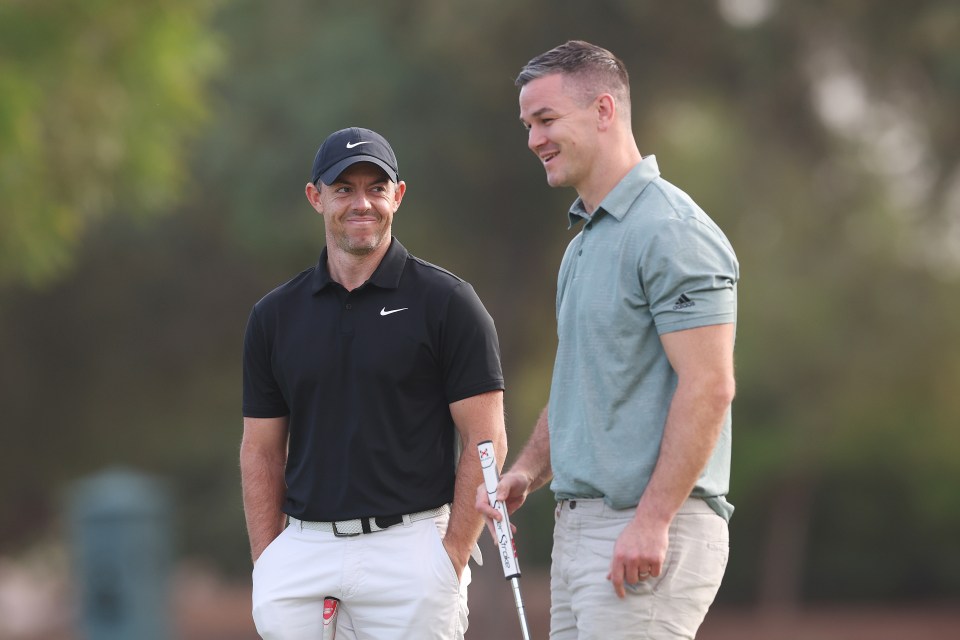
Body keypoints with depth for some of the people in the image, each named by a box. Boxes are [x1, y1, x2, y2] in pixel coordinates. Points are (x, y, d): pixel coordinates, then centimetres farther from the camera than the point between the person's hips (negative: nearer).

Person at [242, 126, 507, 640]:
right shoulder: (275, 315, 10)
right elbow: (261, 451, 14)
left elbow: (486, 442, -3)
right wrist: (265, 566, 4)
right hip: (304, 550, 3)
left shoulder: (446, 302, -1)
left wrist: (451, 562, -10)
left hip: (409, 547, -3)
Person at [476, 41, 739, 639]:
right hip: (578, 524, 10)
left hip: (648, 537, -10)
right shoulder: (585, 241, 19)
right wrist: (525, 472, 11)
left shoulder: (672, 232, -13)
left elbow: (708, 387, -19)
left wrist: (651, 520, -23)